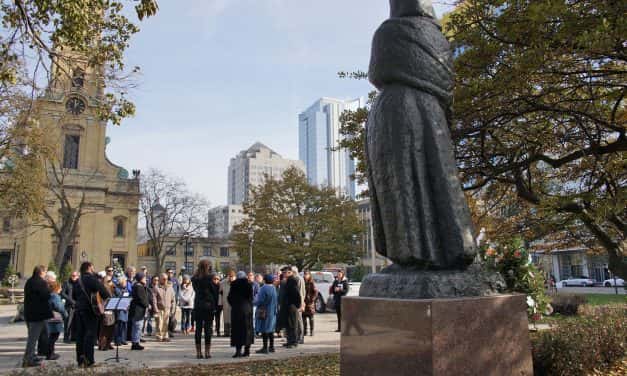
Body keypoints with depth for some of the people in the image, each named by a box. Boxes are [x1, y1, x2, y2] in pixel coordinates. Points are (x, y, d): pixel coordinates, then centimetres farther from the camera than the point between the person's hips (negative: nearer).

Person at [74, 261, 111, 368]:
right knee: (90, 334, -5)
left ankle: (80, 360, 13)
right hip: (89, 309, -8)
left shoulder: (79, 280, 16)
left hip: (79, 308, 8)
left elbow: (74, 296, 23)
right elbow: (102, 289, -19)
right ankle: (89, 361, -8)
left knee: (80, 334, 10)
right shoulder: (91, 278, -9)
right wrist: (108, 298, -6)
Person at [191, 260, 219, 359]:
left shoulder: (194, 279, 2)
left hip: (198, 306, 4)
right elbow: (215, 291, -7)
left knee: (198, 329, 8)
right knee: (208, 329, 2)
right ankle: (207, 352, 3)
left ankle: (198, 352, 10)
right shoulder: (210, 278, -11)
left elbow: (196, 290, 12)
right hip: (209, 306, -4)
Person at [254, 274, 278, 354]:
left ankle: (265, 348, -2)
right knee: (270, 330, 15)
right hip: (272, 312, 8)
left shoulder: (263, 288, -17)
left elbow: (260, 300, -17)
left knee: (264, 330, -3)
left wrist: (253, 302, 1)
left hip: (264, 312, -8)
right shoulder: (273, 288, 5)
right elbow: (276, 301, 11)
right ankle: (271, 347, 20)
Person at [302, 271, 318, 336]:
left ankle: (311, 331, 6)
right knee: (304, 317, 7)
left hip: (310, 303, -5)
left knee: (311, 318, 0)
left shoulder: (312, 283, -5)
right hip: (303, 302, 5)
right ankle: (304, 331, 15)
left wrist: (312, 300, -12)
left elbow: (315, 292, -9)